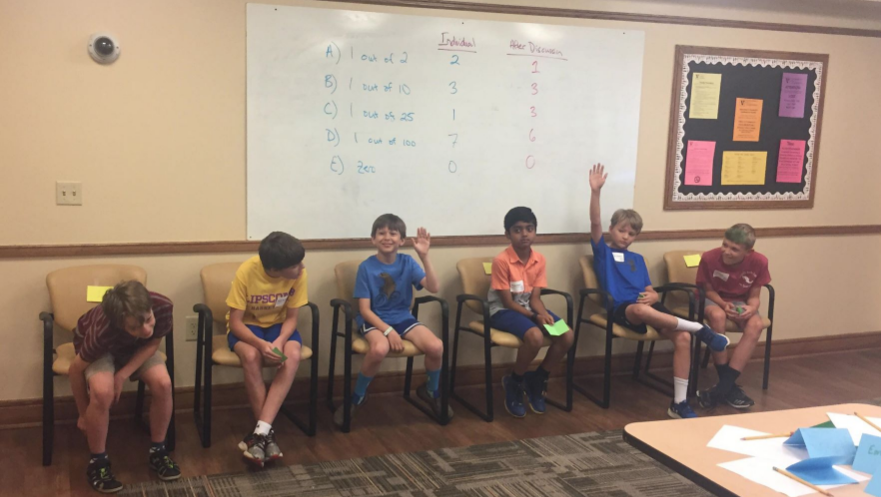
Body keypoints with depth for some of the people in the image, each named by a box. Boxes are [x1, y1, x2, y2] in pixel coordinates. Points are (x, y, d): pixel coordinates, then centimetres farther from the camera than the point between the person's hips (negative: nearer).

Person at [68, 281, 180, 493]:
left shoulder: (163, 306, -36)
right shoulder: (101, 331, -41)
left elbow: (153, 343, -15)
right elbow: (76, 370, -23)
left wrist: (123, 374, -26)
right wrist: (84, 414, -10)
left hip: (138, 348, 3)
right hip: (102, 348, -3)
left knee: (163, 384, -23)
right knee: (102, 392, -32)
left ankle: (157, 451, 0)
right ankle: (98, 462, -8)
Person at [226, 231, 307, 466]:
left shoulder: (299, 274, -21)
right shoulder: (246, 272, -27)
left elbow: (291, 318, -11)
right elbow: (235, 322, -22)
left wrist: (279, 341, -32)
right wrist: (261, 344, -39)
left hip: (278, 324, 2)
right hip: (246, 325, -2)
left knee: (292, 356, -31)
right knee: (251, 356, -35)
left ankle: (260, 432, -33)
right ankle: (266, 432, -23)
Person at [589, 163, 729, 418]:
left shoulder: (638, 259, 27)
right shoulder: (603, 251, 12)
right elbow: (595, 223, -5)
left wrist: (652, 296, -4)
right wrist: (595, 191, -17)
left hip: (648, 305, 5)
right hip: (622, 309, -5)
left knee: (683, 337, -21)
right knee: (641, 310, -43)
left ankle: (679, 403, -16)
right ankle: (700, 329, -32)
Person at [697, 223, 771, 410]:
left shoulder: (759, 262, -18)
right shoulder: (709, 258, -24)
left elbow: (754, 296, -7)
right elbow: (708, 290, -9)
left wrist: (751, 308, -31)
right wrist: (723, 304, -29)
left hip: (740, 301, 2)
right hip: (713, 299, -2)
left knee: (756, 325, -31)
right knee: (717, 315, -38)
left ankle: (722, 387, -30)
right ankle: (728, 385, -27)